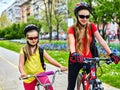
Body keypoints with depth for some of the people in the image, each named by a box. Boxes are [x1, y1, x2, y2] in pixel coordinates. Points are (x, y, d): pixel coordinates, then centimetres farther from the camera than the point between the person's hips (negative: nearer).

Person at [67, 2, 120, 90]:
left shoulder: (91, 26, -6)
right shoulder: (72, 29, -12)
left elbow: (101, 40, -14)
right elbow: (71, 42, -29)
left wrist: (111, 54, -26)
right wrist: (74, 54, -50)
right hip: (75, 61, -1)